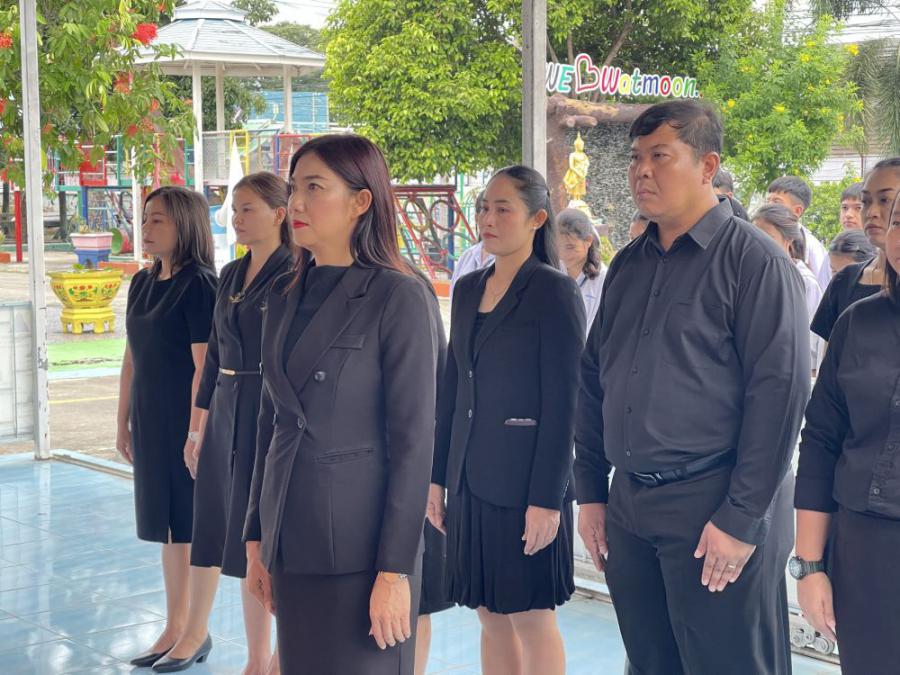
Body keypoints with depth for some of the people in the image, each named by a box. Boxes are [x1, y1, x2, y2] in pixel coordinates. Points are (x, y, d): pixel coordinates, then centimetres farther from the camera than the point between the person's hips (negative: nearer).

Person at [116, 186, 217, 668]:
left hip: (187, 423, -8)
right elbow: (132, 358, 14)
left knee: (195, 530, 2)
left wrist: (197, 433, -21)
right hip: (149, 422, 8)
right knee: (167, 528, 14)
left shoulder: (198, 284, -13)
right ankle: (175, 628, 25)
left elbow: (205, 366, -17)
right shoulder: (142, 284, 10)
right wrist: (123, 422, 14)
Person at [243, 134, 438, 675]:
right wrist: (257, 537, 13)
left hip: (359, 544, -6)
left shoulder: (398, 296, -11)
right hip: (292, 540, 6)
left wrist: (395, 570, -15)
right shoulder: (286, 295, 10)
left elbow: (413, 440, -13)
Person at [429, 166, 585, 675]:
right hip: (471, 479, 7)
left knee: (532, 619, 2)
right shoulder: (468, 289, 11)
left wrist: (547, 498, -17)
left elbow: (562, 402, -13)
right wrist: (437, 476, 12)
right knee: (491, 616, 13)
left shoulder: (556, 291, -9)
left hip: (525, 480, -6)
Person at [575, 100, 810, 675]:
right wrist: (591, 493, 11)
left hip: (713, 508, -6)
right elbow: (594, 382, 17)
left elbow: (779, 394, -13)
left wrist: (740, 520, -15)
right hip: (628, 508, 6)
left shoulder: (754, 260, -7)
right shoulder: (628, 266, 13)